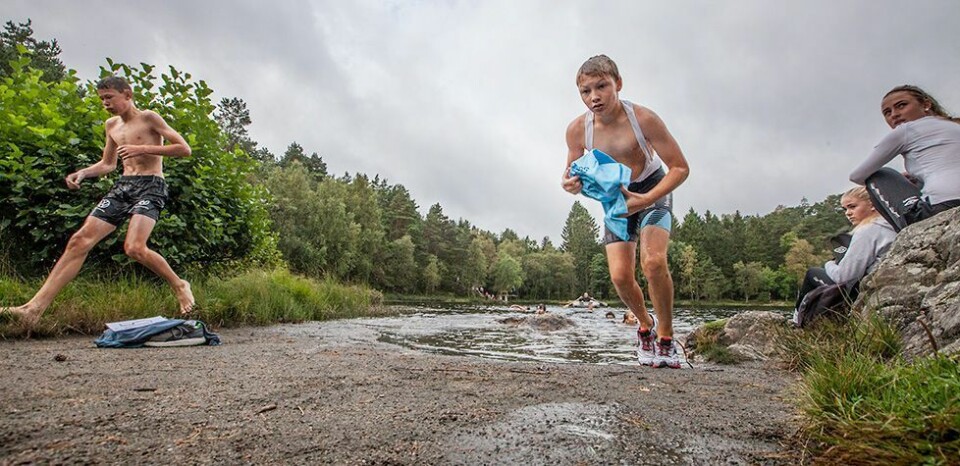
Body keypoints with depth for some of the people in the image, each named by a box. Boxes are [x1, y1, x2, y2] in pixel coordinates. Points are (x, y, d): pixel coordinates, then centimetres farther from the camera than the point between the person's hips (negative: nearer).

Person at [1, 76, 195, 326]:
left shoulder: (148, 118, -1)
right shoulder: (111, 125, 21)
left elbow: (184, 149, -10)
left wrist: (142, 149, -16)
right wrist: (83, 173, 13)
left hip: (150, 186, -7)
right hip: (122, 186, 7)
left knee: (134, 247, -26)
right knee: (80, 241, -4)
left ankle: (179, 286, -4)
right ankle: (35, 307, -2)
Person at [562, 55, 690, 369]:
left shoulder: (643, 118, -26)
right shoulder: (577, 130, -17)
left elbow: (680, 168, -20)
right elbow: (574, 174, -2)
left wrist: (646, 199, -35)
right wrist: (571, 184, -27)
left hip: (652, 190, -2)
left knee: (653, 262, -25)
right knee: (620, 275, -10)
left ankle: (665, 338, -2)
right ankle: (646, 326, 22)